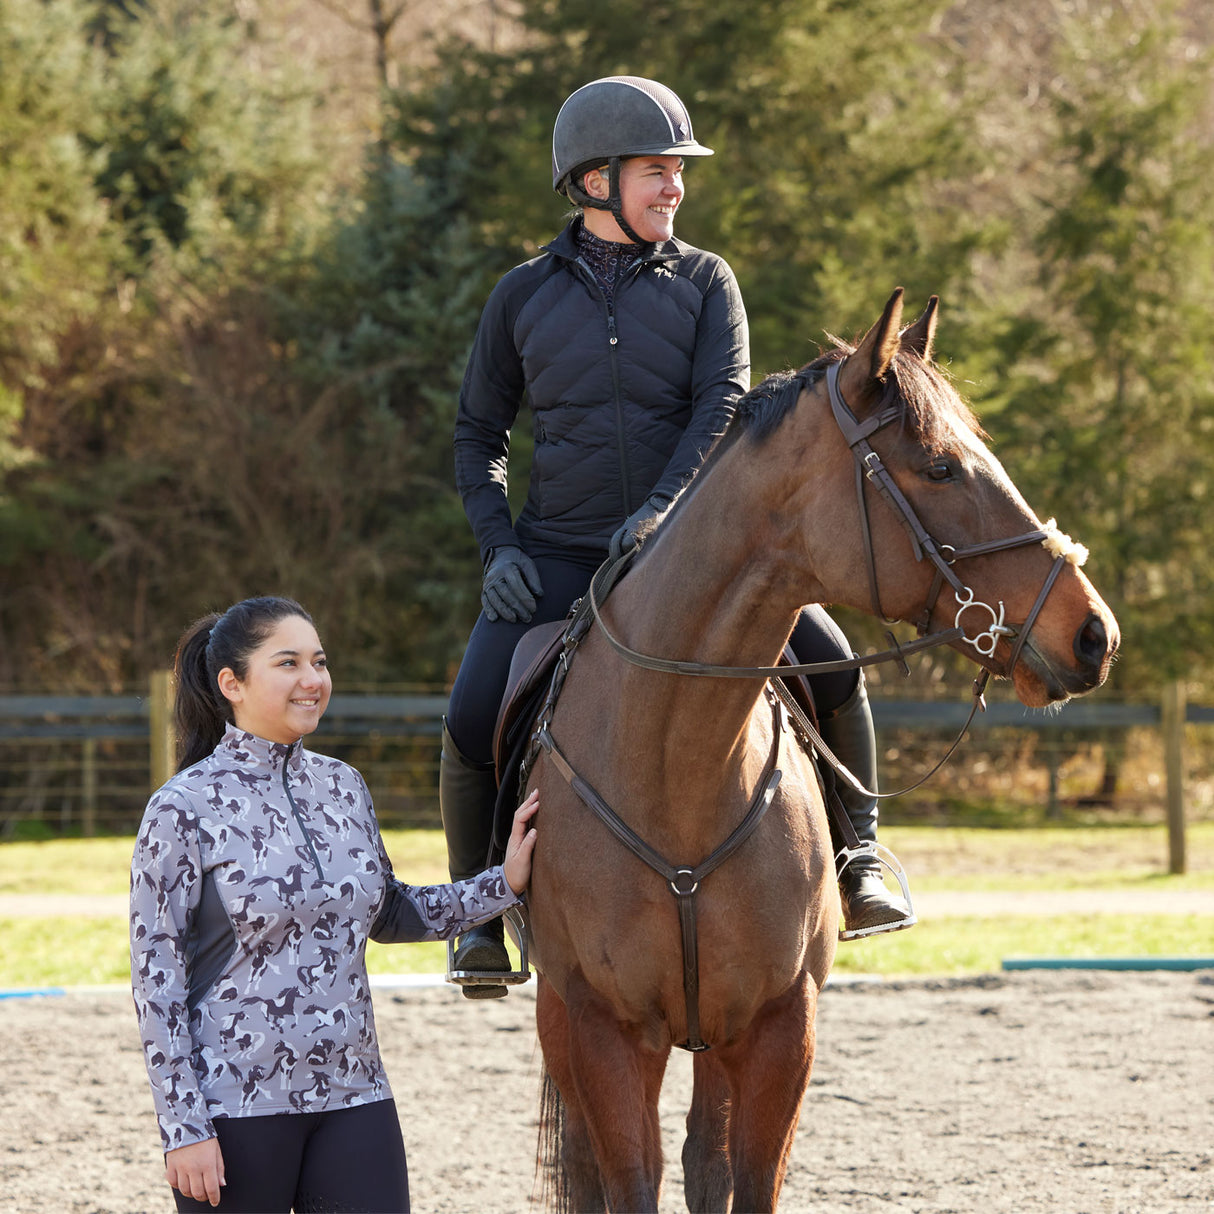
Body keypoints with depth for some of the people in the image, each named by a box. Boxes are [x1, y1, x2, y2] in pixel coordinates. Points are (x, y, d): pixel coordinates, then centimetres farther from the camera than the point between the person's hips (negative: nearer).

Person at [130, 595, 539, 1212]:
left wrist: (502, 884, 10)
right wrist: (184, 1128, -13)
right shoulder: (183, 808, -9)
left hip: (353, 1093, 5)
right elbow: (156, 979, -9)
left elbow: (388, 913, 23)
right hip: (234, 1107, -5)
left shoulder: (343, 787, 8)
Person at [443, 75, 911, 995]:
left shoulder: (705, 283, 5)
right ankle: (480, 909, 1)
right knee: (471, 725, -21)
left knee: (829, 664, -18)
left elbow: (723, 405, -8)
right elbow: (479, 436, 13)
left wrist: (663, 506, -26)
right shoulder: (525, 296, 6)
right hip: (558, 559, 0)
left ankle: (856, 853, 5)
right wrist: (498, 547, -3)